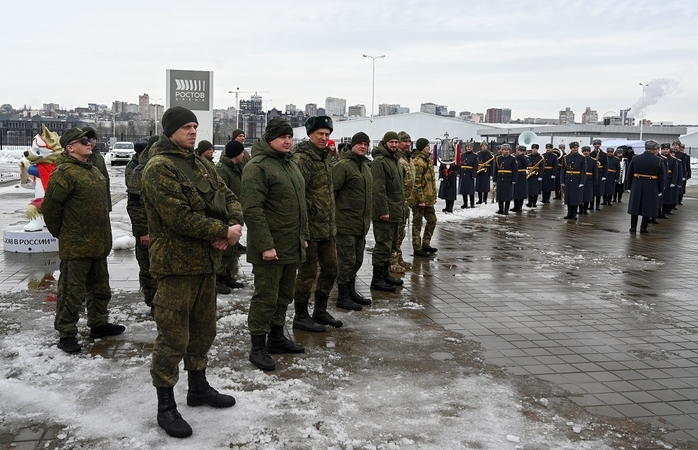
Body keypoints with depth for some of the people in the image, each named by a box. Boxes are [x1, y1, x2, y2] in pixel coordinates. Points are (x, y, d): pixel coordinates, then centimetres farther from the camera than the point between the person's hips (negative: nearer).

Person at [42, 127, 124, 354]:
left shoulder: (94, 171, 14)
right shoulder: (64, 172, -16)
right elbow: (50, 207, -17)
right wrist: (61, 233, -5)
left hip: (98, 243, 9)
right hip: (76, 245, -9)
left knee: (100, 287, 20)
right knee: (72, 292, -1)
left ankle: (99, 323, 34)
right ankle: (66, 334, 9)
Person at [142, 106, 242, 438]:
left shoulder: (202, 165, 14)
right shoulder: (159, 168, -14)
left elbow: (229, 197, 11)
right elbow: (180, 218, -23)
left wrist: (234, 226, -11)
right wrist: (224, 232, -17)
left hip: (205, 261, 9)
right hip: (175, 264, -8)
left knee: (203, 330, 19)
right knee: (173, 337, -2)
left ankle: (198, 387, 37)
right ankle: (166, 407, 11)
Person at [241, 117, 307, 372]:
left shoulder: (290, 165, 16)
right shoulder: (257, 167, -14)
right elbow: (252, 209, -21)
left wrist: (303, 236, 20)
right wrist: (265, 245, -24)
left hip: (292, 246, 9)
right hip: (270, 248, -9)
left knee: (285, 295, 17)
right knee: (266, 297, -3)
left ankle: (276, 338, 31)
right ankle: (257, 348, 7)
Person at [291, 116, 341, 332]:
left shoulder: (325, 156, 14)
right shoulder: (301, 158, -16)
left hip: (327, 226, 9)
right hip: (310, 226, -9)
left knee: (330, 268, 16)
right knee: (307, 273, 1)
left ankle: (320, 311, 30)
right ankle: (301, 317, 15)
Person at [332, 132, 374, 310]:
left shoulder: (365, 166, 16)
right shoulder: (343, 165, -14)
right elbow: (331, 190, -19)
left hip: (361, 224, 9)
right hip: (345, 222, -9)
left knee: (357, 260, 18)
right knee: (347, 261, -2)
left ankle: (351, 292, 31)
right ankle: (343, 297, 8)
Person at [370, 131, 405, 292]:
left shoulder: (393, 160, 19)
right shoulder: (379, 161, -14)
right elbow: (378, 188, -21)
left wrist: (402, 206, 22)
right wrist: (383, 210, -24)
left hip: (395, 212, 10)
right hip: (385, 212, -10)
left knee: (390, 244, 16)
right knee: (383, 244, -8)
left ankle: (384, 274, 26)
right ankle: (377, 279, -4)